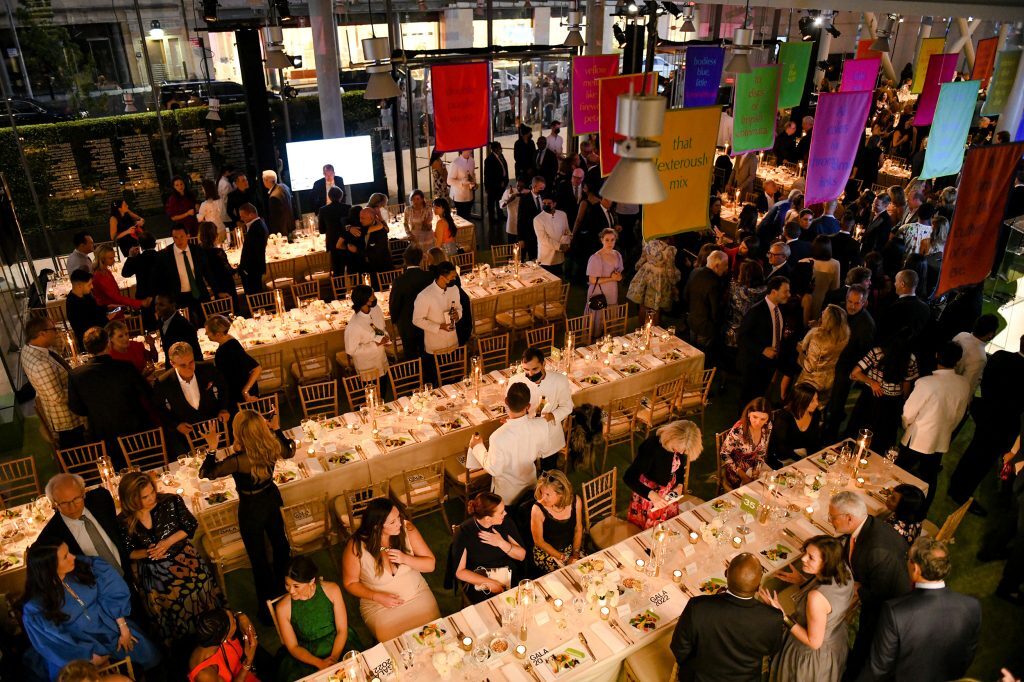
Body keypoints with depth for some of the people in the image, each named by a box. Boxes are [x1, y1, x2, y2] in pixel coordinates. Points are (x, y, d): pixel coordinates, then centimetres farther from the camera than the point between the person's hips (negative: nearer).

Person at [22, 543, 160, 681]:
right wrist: (92, 658, -12)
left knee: (150, 657, -3)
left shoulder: (83, 565, -15)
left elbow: (112, 593, -9)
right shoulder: (36, 605, -22)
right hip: (80, 646, -2)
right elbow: (57, 643, -16)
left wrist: (123, 629, -11)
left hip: (110, 627, 2)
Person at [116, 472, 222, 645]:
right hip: (153, 575, 0)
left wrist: (168, 542, -21)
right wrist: (147, 553, -22)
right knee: (173, 614, 15)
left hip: (184, 562, 0)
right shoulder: (124, 521, -14)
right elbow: (127, 553, -3)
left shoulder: (171, 501, -16)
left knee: (198, 600, 11)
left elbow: (190, 525, -10)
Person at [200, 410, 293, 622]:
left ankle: (268, 608, 29)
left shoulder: (237, 460, -34)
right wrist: (277, 429, 8)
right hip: (272, 498, 5)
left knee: (258, 557, 13)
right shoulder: (272, 447, -20)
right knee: (279, 541, 28)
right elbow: (289, 451, 5)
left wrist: (212, 449, -13)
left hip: (251, 507, -5)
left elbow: (206, 473, -19)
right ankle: (284, 586, 52)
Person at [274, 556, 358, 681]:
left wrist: (334, 658, -20)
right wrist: (319, 663, -18)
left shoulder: (332, 590, -12)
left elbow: (342, 630, -5)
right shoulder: (282, 608, -13)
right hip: (305, 654, 0)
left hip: (337, 644, 0)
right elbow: (293, 647, -5)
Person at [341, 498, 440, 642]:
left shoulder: (406, 528, -13)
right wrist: (378, 597, -17)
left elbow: (430, 564, -5)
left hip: (417, 595, 2)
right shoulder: (356, 546, -18)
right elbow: (350, 583, -3)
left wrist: (405, 559, -23)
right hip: (379, 606, -2)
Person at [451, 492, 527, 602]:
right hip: (478, 581, -4)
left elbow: (522, 556, 2)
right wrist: (490, 584, -17)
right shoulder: (464, 532, -12)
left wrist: (501, 543, -16)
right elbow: (459, 572, -8)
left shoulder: (506, 521, -3)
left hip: (510, 576, 4)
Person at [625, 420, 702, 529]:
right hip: (649, 492, -5)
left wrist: (680, 485, -7)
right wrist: (652, 495, -40)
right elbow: (628, 478, -33)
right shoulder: (651, 447, -36)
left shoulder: (680, 444, -18)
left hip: (670, 491, 5)